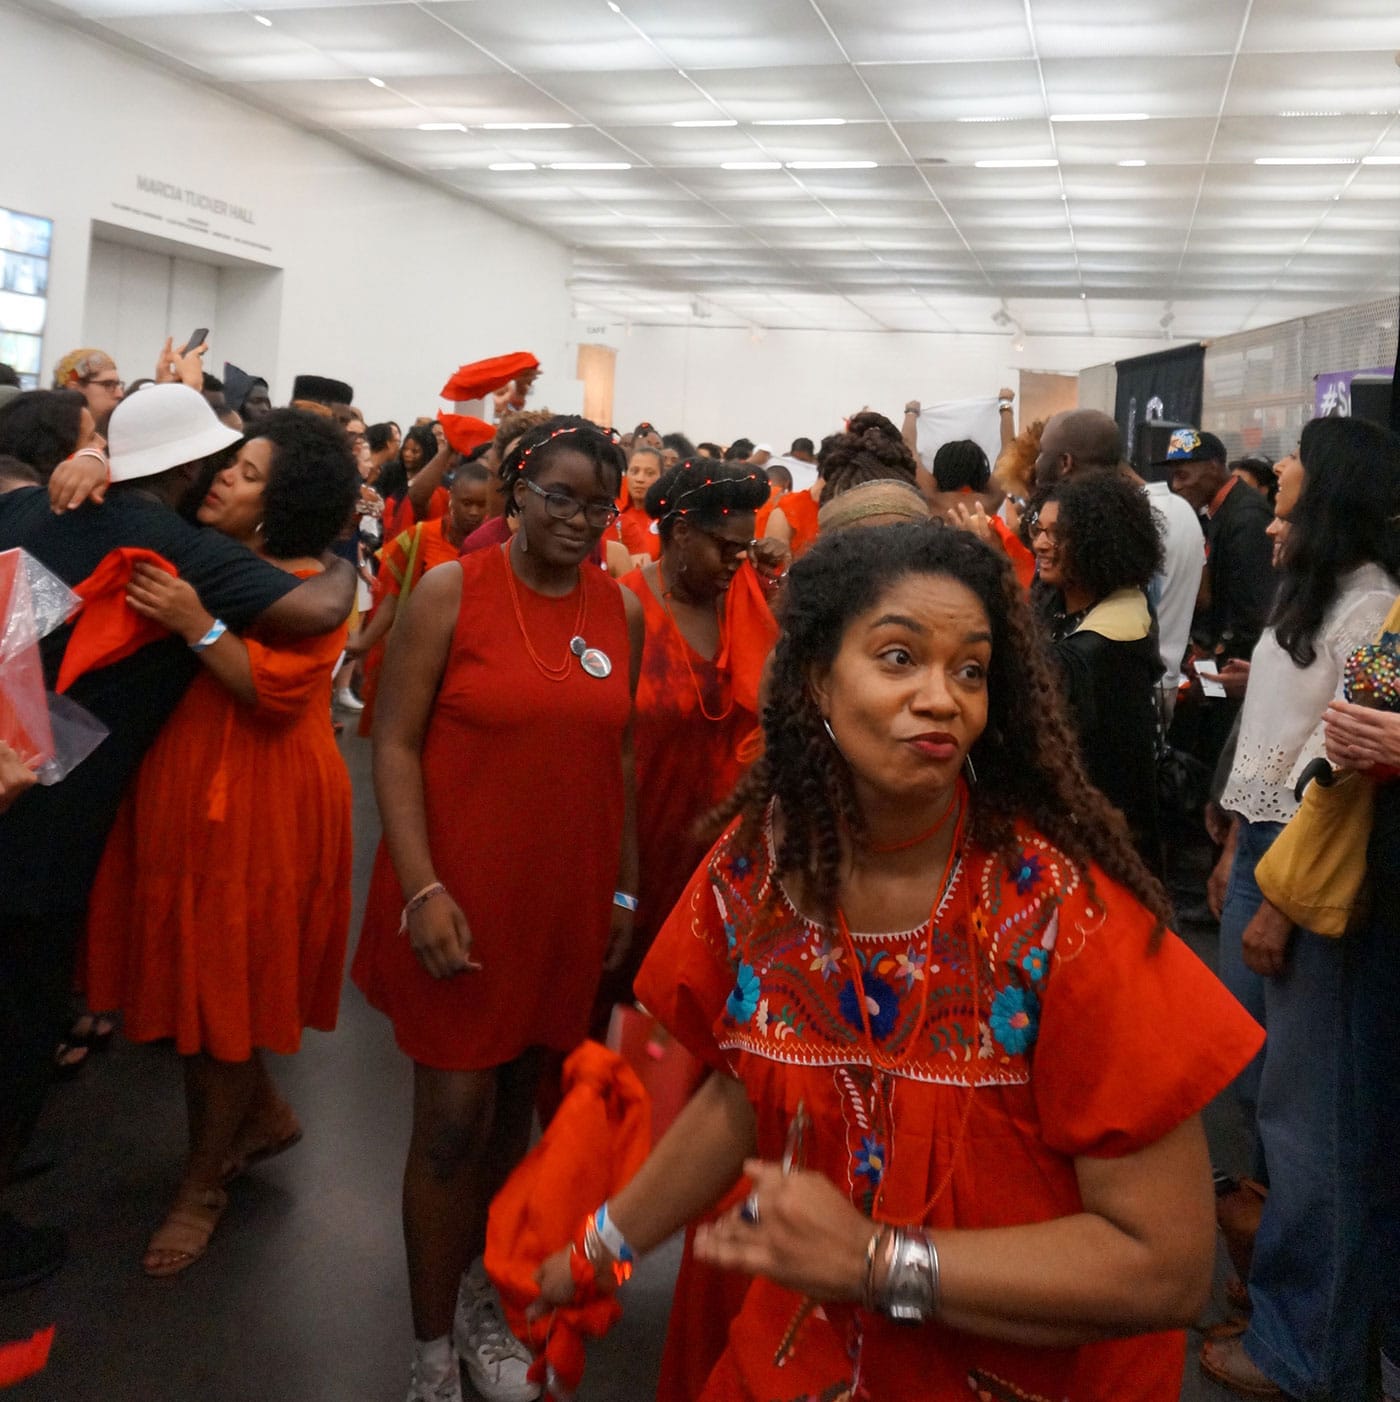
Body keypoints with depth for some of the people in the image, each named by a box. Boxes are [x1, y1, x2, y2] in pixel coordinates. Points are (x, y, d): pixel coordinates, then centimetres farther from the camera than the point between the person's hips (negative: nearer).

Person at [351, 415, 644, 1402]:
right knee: (453, 1118, 3)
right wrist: (422, 888, -16)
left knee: (517, 1103, 17)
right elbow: (395, 744, -9)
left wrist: (625, 887, 10)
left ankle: (478, 1292, 40)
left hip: (568, 902, 4)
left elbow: (621, 754, 10)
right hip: (458, 899, -4)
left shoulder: (623, 611, 4)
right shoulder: (451, 592, -8)